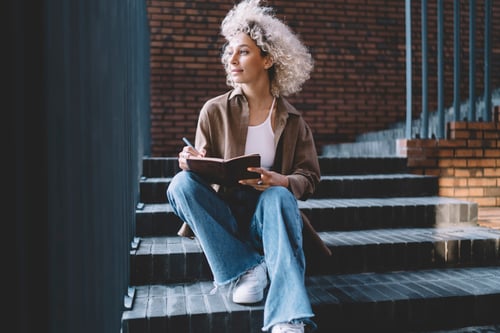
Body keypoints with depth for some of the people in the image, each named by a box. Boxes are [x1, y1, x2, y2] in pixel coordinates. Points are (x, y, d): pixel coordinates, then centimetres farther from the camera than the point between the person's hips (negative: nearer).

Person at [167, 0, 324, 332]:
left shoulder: (291, 119, 4)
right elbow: (205, 173, 2)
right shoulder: (215, 111, 1)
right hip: (223, 216, 1)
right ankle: (246, 269, -23)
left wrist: (280, 181, -22)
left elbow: (309, 178, 1)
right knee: (181, 182, -26)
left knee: (279, 196, -35)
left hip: (268, 216, 0)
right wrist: (192, 163, -22)